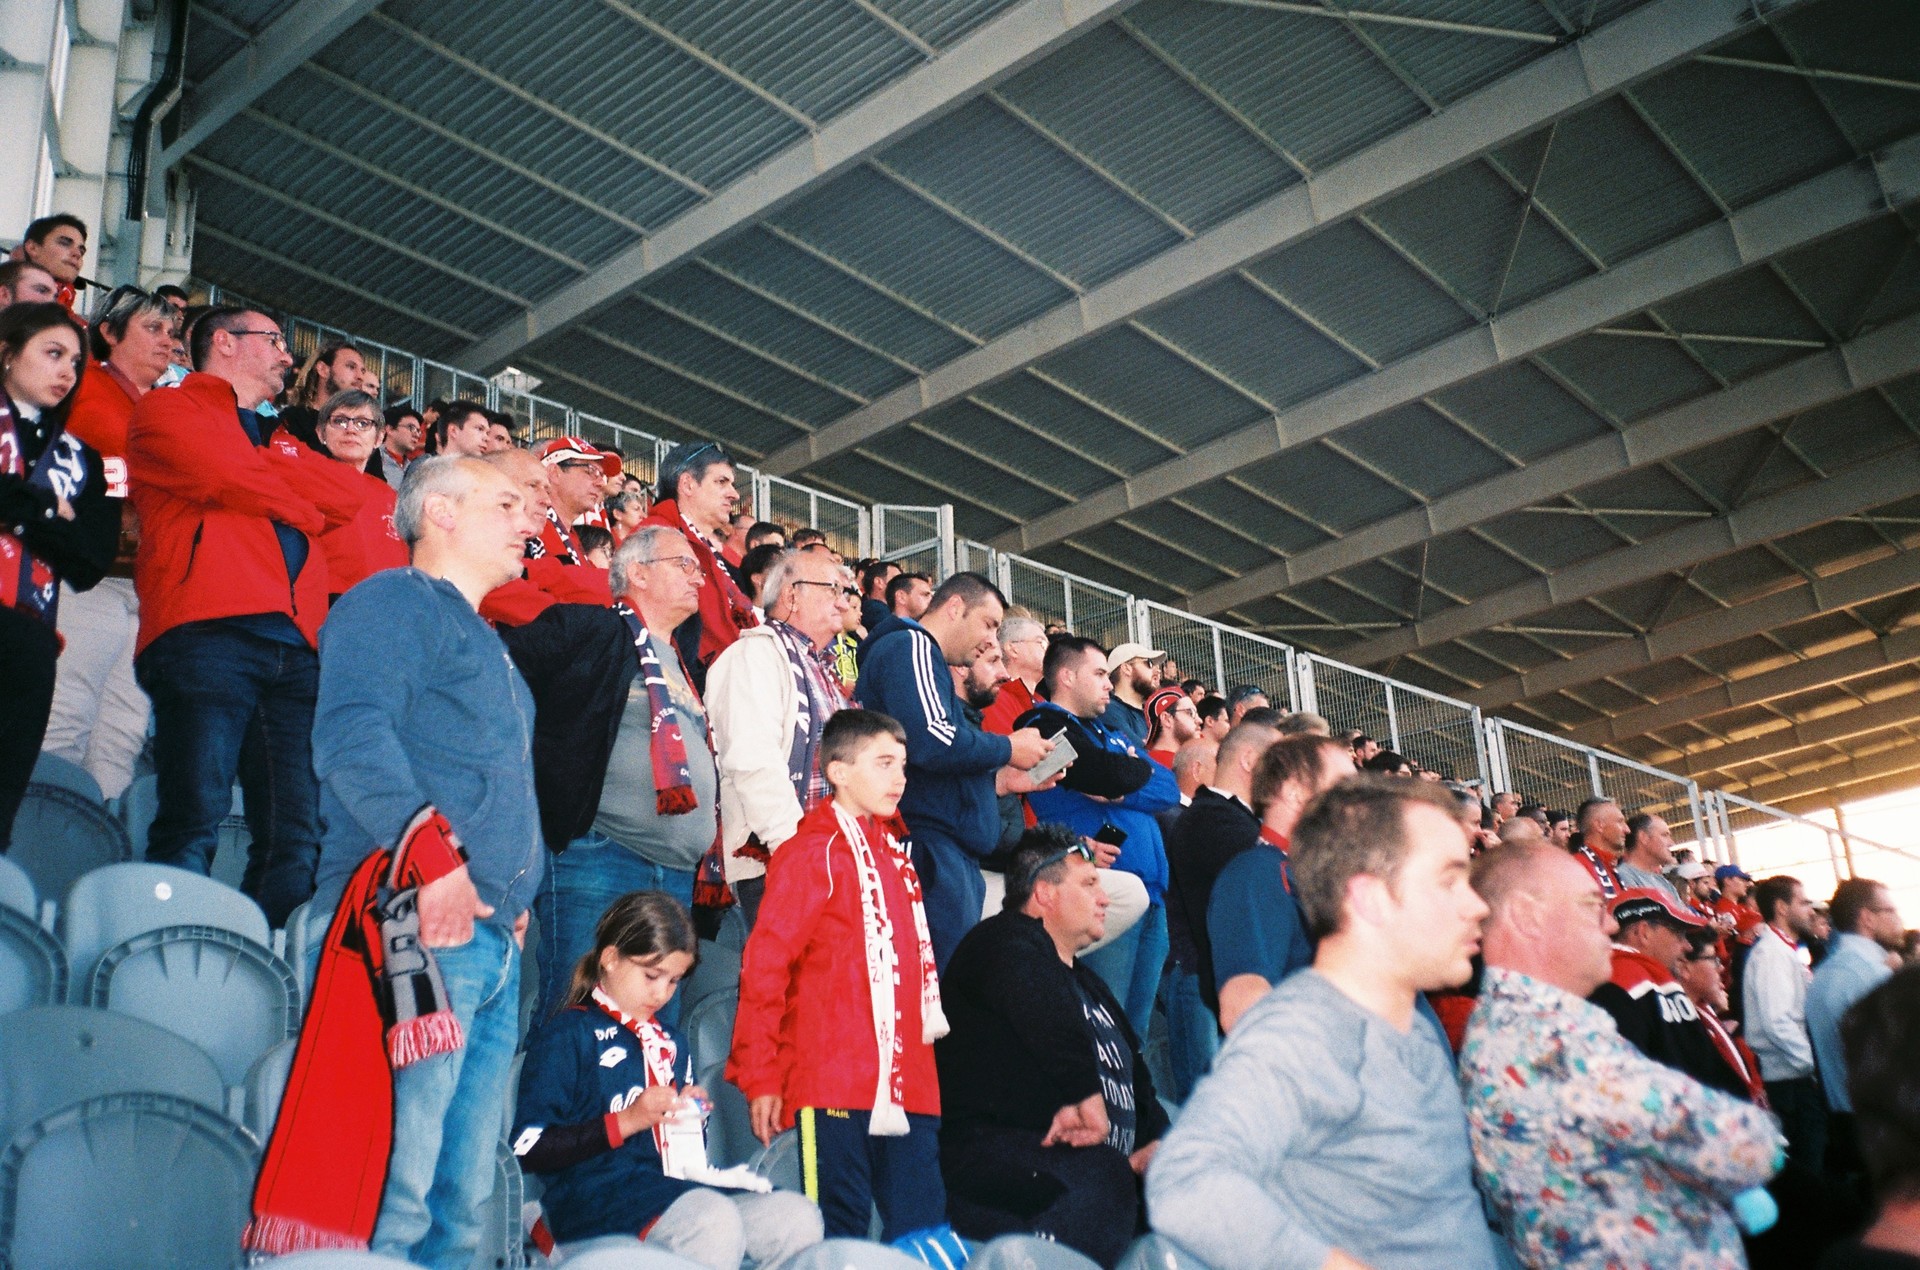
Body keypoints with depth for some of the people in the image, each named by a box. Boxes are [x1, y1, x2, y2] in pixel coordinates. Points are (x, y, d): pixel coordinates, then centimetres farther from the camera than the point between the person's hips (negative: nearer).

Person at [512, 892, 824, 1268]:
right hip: (597, 1197, -7)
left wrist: (690, 1115, 12)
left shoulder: (669, 1042, 25)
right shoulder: (567, 1035, 1)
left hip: (673, 1188, 8)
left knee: (798, 1216, -14)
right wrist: (625, 1122, -12)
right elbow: (528, 1148, -9)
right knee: (714, 1219, -35)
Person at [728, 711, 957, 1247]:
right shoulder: (811, 855, -6)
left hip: (909, 1083, 7)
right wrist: (760, 1075, -11)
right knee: (840, 1228, -2)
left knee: (924, 1227, 8)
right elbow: (763, 967, -9)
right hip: (835, 1082, -7)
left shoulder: (895, 857, 17)